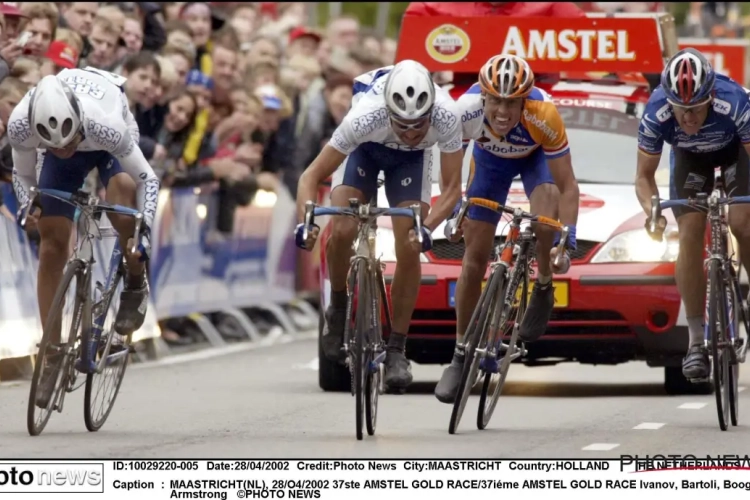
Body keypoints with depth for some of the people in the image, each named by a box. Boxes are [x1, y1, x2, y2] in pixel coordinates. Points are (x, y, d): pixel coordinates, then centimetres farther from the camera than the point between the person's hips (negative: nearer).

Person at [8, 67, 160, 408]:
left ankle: (135, 285, -10)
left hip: (108, 146, -3)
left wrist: (144, 232, -38)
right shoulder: (20, 126, -36)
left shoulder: (106, 125, -44)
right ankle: (52, 354, 7)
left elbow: (147, 178, -28)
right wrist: (28, 208, -31)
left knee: (123, 190, -35)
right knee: (52, 246, -4)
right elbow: (23, 176, -13)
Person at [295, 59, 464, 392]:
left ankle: (396, 350, -1)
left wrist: (427, 228, -44)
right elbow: (312, 175, -32)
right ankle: (338, 308, 4)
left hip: (411, 159, 1)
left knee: (409, 250, -12)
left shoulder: (447, 117, -39)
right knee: (341, 231, -23)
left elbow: (452, 188, -28)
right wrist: (306, 222, -47)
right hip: (365, 148, -1)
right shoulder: (365, 117, -41)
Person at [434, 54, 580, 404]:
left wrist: (568, 240, -40)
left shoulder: (544, 115, -41)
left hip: (535, 155, -2)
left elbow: (566, 186, -33)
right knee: (474, 258, 0)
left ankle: (544, 289, -1)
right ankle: (461, 355, 14)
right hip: (490, 158, 2)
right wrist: (452, 211, -25)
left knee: (546, 222, -32)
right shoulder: (467, 109, -37)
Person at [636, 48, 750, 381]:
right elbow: (644, 176, -24)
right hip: (689, 155, 1)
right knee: (690, 237, -12)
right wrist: (652, 210, -44)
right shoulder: (656, 115, -36)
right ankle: (696, 341, -5)